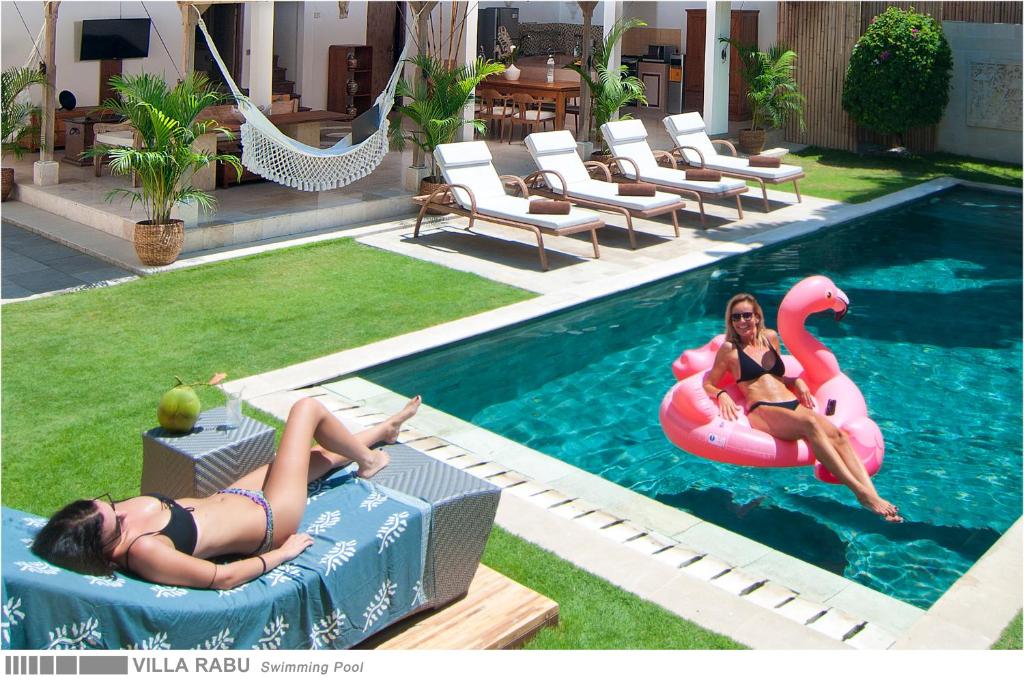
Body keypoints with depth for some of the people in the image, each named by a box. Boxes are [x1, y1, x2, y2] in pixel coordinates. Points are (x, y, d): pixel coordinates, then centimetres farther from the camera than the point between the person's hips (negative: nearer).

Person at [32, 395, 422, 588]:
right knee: (307, 408, 2)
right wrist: (282, 553, -22)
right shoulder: (144, 552, -37)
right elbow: (223, 578, -32)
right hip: (270, 517, -8)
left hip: (229, 498, 8)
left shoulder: (129, 510, -15)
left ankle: (382, 430, 61)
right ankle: (367, 459, 31)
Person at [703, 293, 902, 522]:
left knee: (836, 433, -26)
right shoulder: (729, 349, 10)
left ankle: (872, 494, -43)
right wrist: (721, 395, -10)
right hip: (761, 410, -5)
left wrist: (797, 381, 15)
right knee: (809, 423, -37)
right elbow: (708, 385, 12)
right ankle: (861, 492, -46)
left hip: (793, 405, 6)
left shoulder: (770, 337, 24)